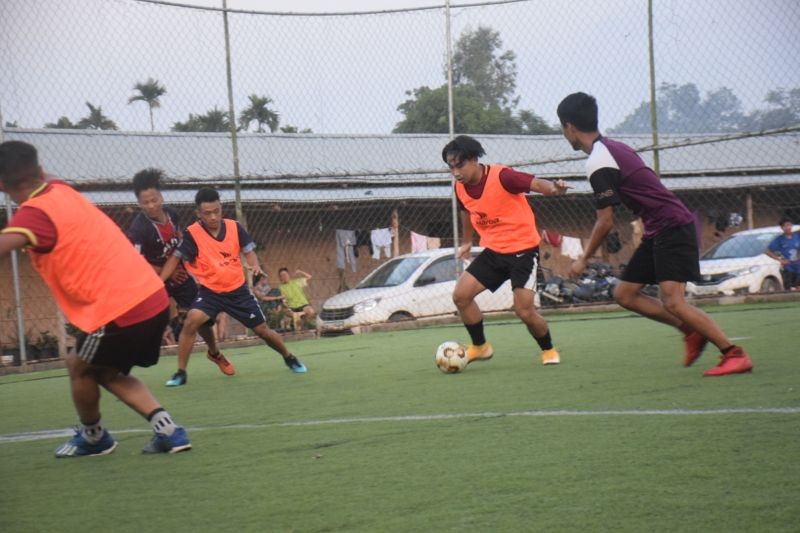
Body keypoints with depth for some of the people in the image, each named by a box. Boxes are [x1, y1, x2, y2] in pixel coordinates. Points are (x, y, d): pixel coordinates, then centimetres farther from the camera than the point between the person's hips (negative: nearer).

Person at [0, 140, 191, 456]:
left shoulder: (36, 212, -14)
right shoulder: (62, 191, 10)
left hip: (120, 310, -8)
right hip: (153, 297, 8)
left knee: (79, 367, 15)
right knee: (106, 371, 22)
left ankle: (93, 438, 35)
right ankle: (167, 431, 10)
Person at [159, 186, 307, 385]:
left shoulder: (234, 227, -9)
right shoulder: (192, 234, -16)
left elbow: (249, 251, -1)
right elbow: (175, 259, -11)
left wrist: (254, 265, -23)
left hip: (238, 291, 2)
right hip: (210, 292, -2)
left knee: (262, 330, 7)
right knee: (191, 321, -28)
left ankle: (289, 358, 36)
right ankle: (181, 372, -17)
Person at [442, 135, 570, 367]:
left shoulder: (501, 176, -21)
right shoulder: (461, 188, -1)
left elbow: (536, 184, -27)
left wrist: (554, 189, -49)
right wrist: (466, 242, 33)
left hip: (523, 249, -6)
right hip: (493, 250, 6)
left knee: (524, 310, -12)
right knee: (461, 295, -5)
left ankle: (548, 350, 17)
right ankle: (480, 347, 15)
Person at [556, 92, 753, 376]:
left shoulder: (598, 163, -15)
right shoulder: (614, 147, 14)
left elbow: (605, 222, -15)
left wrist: (584, 260, -4)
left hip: (672, 227, -10)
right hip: (659, 230, 10)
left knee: (672, 302, -18)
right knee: (624, 294, 9)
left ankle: (734, 354, -15)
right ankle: (691, 331, 11)